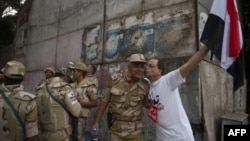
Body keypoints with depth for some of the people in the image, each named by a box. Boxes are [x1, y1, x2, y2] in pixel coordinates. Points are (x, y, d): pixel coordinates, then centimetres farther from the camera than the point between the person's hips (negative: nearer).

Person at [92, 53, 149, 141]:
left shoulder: (145, 85, -8)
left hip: (134, 130, 0)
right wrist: (97, 122, 0)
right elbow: (104, 101, -1)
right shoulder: (115, 80, -8)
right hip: (115, 128, 1)